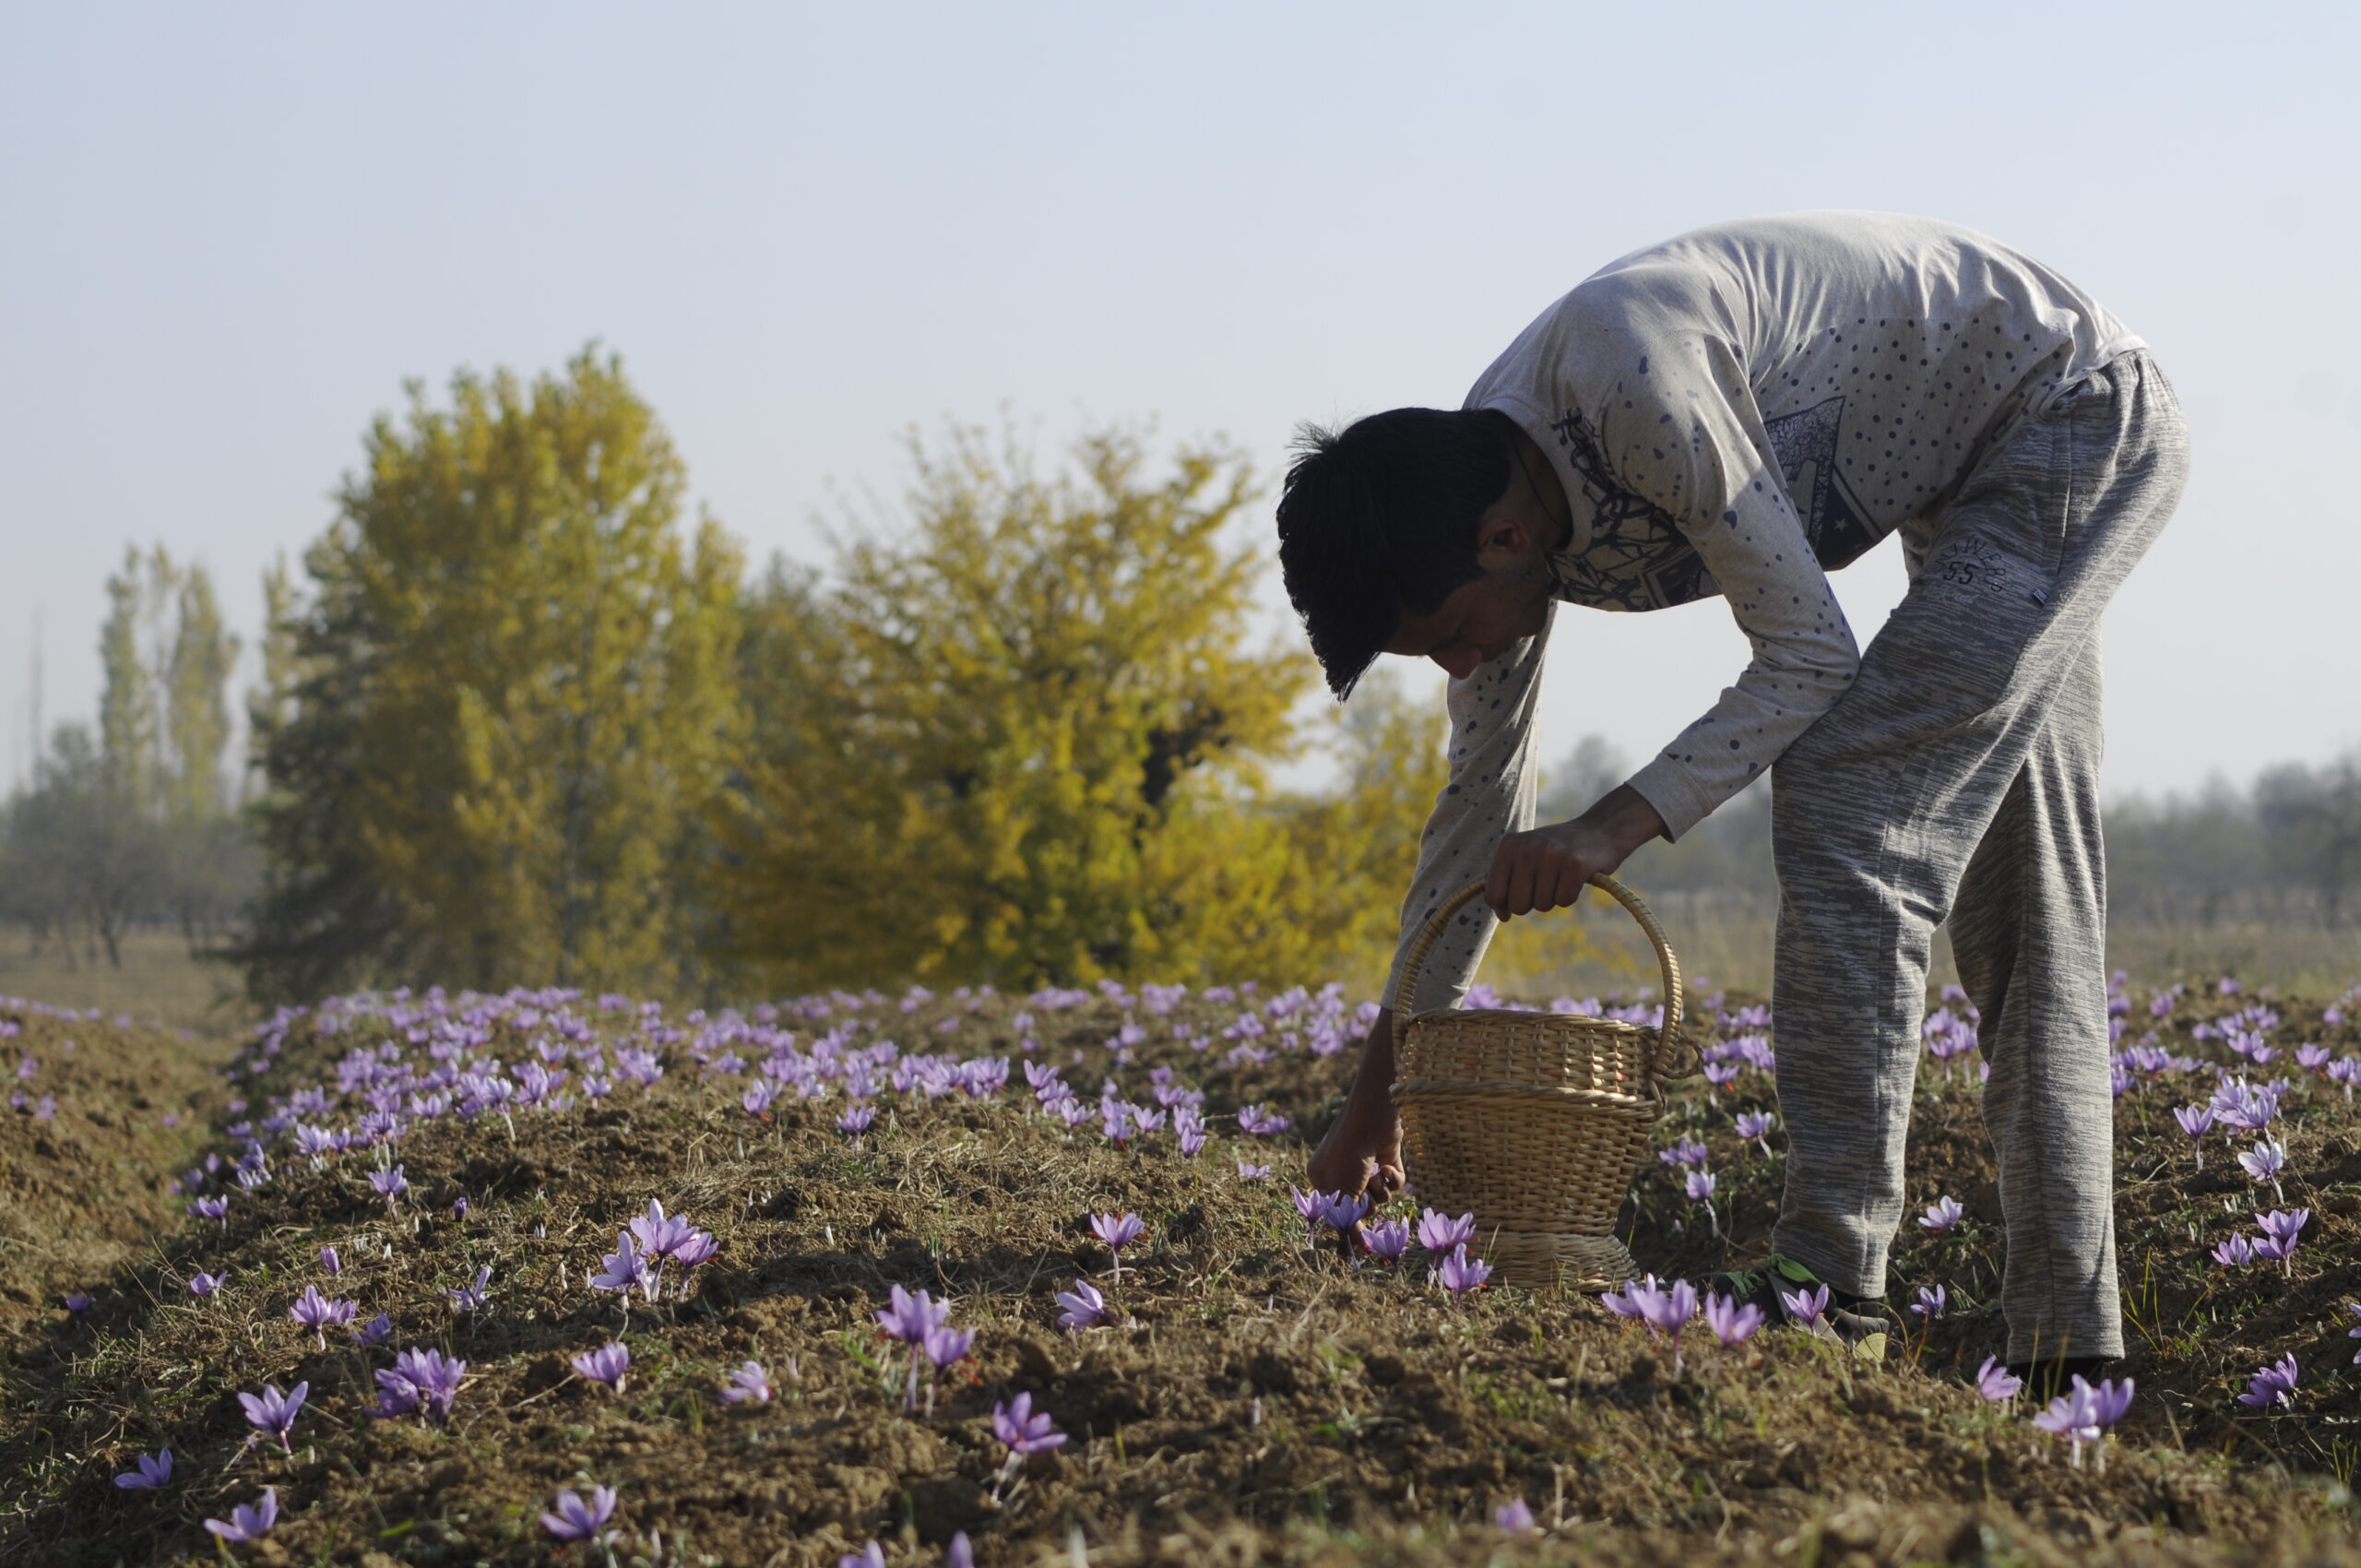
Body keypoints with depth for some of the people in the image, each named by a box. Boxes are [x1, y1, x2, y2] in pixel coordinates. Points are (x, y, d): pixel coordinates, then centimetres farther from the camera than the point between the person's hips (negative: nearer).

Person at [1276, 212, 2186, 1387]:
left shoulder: (1637, 384, -34)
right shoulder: (1480, 491, -5)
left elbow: (1808, 652, -26)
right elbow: (1483, 797, 6)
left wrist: (1622, 824, -32)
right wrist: (1383, 1079, 7)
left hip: (2084, 420, -9)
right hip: (1989, 475, 9)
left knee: (1840, 802, -18)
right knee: (2013, 899, 9)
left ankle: (1827, 1281, -17)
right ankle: (2070, 1345, 12)